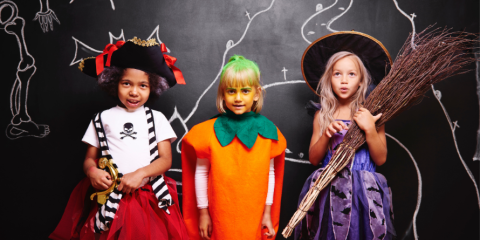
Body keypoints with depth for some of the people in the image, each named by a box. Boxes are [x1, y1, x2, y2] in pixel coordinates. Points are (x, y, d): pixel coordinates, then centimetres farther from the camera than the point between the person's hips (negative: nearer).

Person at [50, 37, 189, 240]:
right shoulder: (103, 119, 9)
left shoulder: (156, 118, 8)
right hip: (110, 200, 0)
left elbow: (166, 160, 1)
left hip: (150, 200, 0)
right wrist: (92, 171, -12)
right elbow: (90, 158, 11)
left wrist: (140, 173, -16)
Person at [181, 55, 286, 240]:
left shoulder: (267, 131, -5)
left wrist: (268, 212, 5)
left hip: (254, 216, 1)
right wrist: (203, 211, 1)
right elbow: (200, 173, -3)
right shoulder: (210, 131, -9)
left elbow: (269, 173, 2)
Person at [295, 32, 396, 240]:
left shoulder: (371, 113, 0)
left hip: (364, 192, -1)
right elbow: (313, 159, 3)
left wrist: (369, 128, -14)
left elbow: (380, 159, -1)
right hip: (328, 191, 1)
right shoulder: (322, 115, 3)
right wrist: (326, 135, -13)